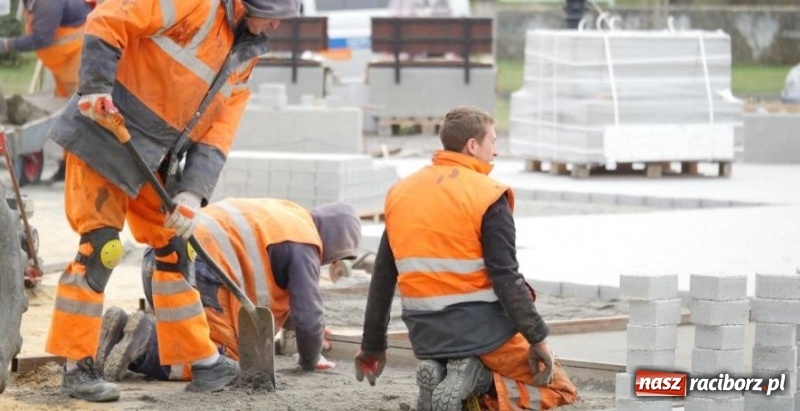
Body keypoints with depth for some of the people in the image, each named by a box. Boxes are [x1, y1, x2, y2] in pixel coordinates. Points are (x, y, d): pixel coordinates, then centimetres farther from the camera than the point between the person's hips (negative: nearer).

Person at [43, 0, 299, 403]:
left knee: (173, 248, 13)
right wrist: (96, 88, -31)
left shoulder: (244, 56, 9)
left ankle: (200, 359, 21)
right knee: (100, 247, -11)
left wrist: (192, 192, -9)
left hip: (154, 159, 9)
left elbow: (217, 131, 4)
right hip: (104, 137, -9)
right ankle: (76, 366, -3)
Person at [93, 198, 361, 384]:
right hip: (197, 271, -9)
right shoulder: (303, 243, 2)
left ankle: (124, 330, -1)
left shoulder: (285, 215, 31)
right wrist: (310, 361, 18)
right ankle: (145, 343, -23)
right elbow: (308, 313, -1)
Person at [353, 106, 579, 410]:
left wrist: (372, 345, 18)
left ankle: (437, 375, -5)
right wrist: (536, 338, -12)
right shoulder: (487, 196, -11)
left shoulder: (400, 193, 8)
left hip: (426, 336, 6)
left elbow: (382, 280, 11)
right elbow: (505, 277, -17)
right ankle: (477, 381, -15)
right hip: (482, 331, -6)